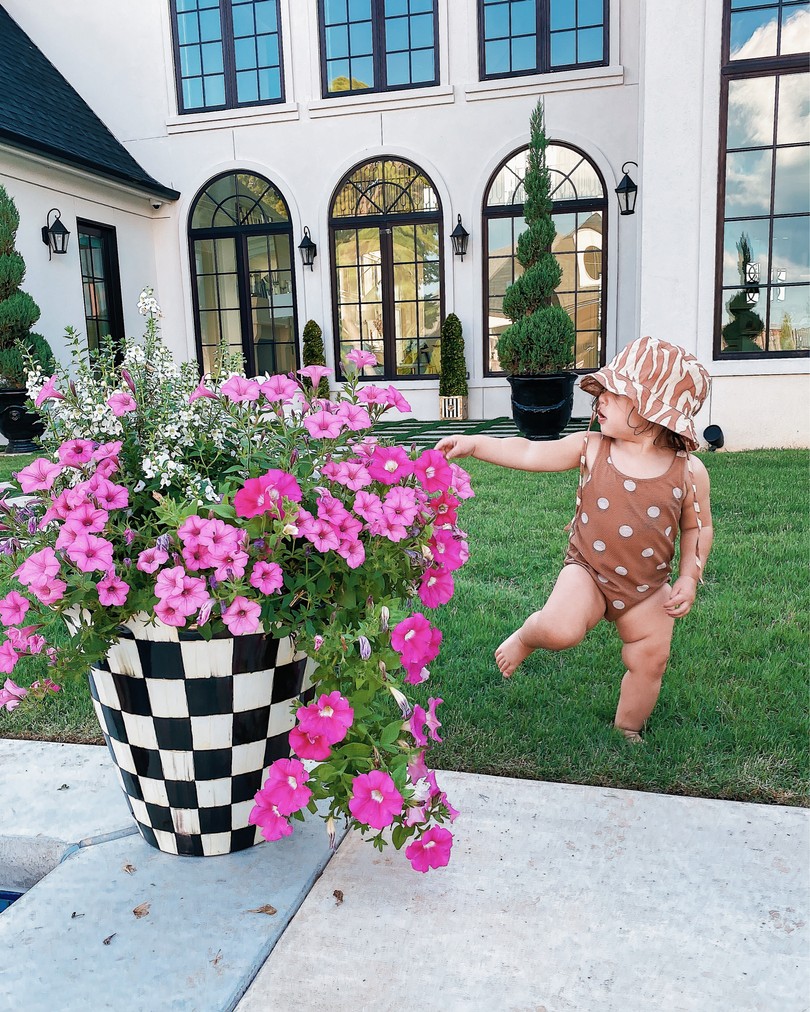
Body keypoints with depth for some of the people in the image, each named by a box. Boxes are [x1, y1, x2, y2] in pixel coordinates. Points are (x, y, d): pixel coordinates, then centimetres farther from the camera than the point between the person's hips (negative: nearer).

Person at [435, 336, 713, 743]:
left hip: (647, 588, 2)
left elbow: (698, 529, 4)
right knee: (560, 630, -28)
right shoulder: (590, 448, -9)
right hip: (587, 571, -2)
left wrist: (688, 578, -6)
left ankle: (627, 730, 40)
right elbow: (531, 454, -3)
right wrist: (475, 444, -8)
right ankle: (527, 635, 10)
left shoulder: (689, 472, -9)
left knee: (649, 663, 11)